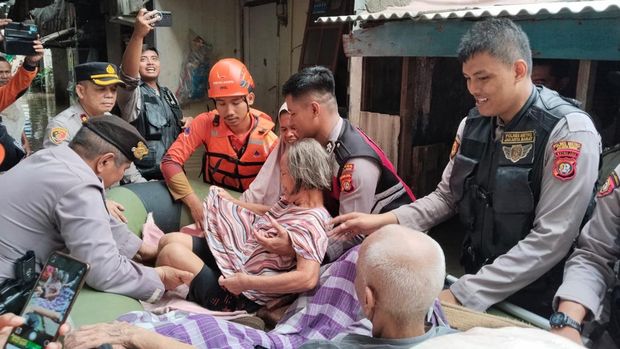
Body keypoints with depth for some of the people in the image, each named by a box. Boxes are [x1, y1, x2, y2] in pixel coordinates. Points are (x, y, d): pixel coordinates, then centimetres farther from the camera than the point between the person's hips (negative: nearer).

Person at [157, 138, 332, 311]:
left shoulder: (310, 223, -25)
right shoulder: (295, 202, 3)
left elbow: (308, 279, -36)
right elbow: (268, 213, 22)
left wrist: (247, 283, -32)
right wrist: (229, 202, 28)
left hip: (241, 297, -9)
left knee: (172, 251, -14)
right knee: (171, 240, 6)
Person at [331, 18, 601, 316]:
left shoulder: (568, 131, -20)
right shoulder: (473, 124, -1)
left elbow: (551, 240, -23)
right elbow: (447, 197, 6)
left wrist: (462, 295, -24)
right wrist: (385, 221, -10)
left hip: (534, 307, -5)